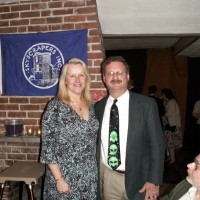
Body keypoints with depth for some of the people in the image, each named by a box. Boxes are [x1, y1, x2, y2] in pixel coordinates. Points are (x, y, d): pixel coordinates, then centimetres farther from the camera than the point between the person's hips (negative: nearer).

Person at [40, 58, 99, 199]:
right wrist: (59, 179, -15)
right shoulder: (55, 106, -14)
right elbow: (47, 146, -13)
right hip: (65, 177, -5)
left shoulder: (90, 106, 3)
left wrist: (94, 172, 7)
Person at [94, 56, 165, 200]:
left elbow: (157, 144, -7)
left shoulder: (147, 104, -9)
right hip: (108, 179, 3)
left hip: (138, 179, -2)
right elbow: (96, 143, 7)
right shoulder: (98, 107, 1)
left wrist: (154, 181, -10)